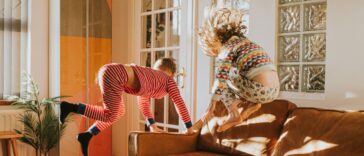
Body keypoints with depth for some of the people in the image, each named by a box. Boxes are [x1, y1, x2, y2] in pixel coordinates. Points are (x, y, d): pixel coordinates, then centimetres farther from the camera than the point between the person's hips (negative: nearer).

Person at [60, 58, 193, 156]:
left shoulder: (149, 76, 34)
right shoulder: (168, 80, 15)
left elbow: (143, 101, 41)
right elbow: (179, 103, 15)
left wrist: (152, 125, 43)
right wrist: (189, 127, 22)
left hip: (110, 72, 9)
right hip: (115, 74, -9)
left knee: (119, 112, 21)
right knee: (110, 116, -3)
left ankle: (86, 136, 19)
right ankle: (71, 107, -5)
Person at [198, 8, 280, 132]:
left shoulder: (226, 48, 1)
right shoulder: (247, 42, 24)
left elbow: (220, 81, -8)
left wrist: (210, 110, -4)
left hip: (258, 90, -8)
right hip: (273, 91, 8)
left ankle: (234, 115, 3)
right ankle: (252, 103, 8)